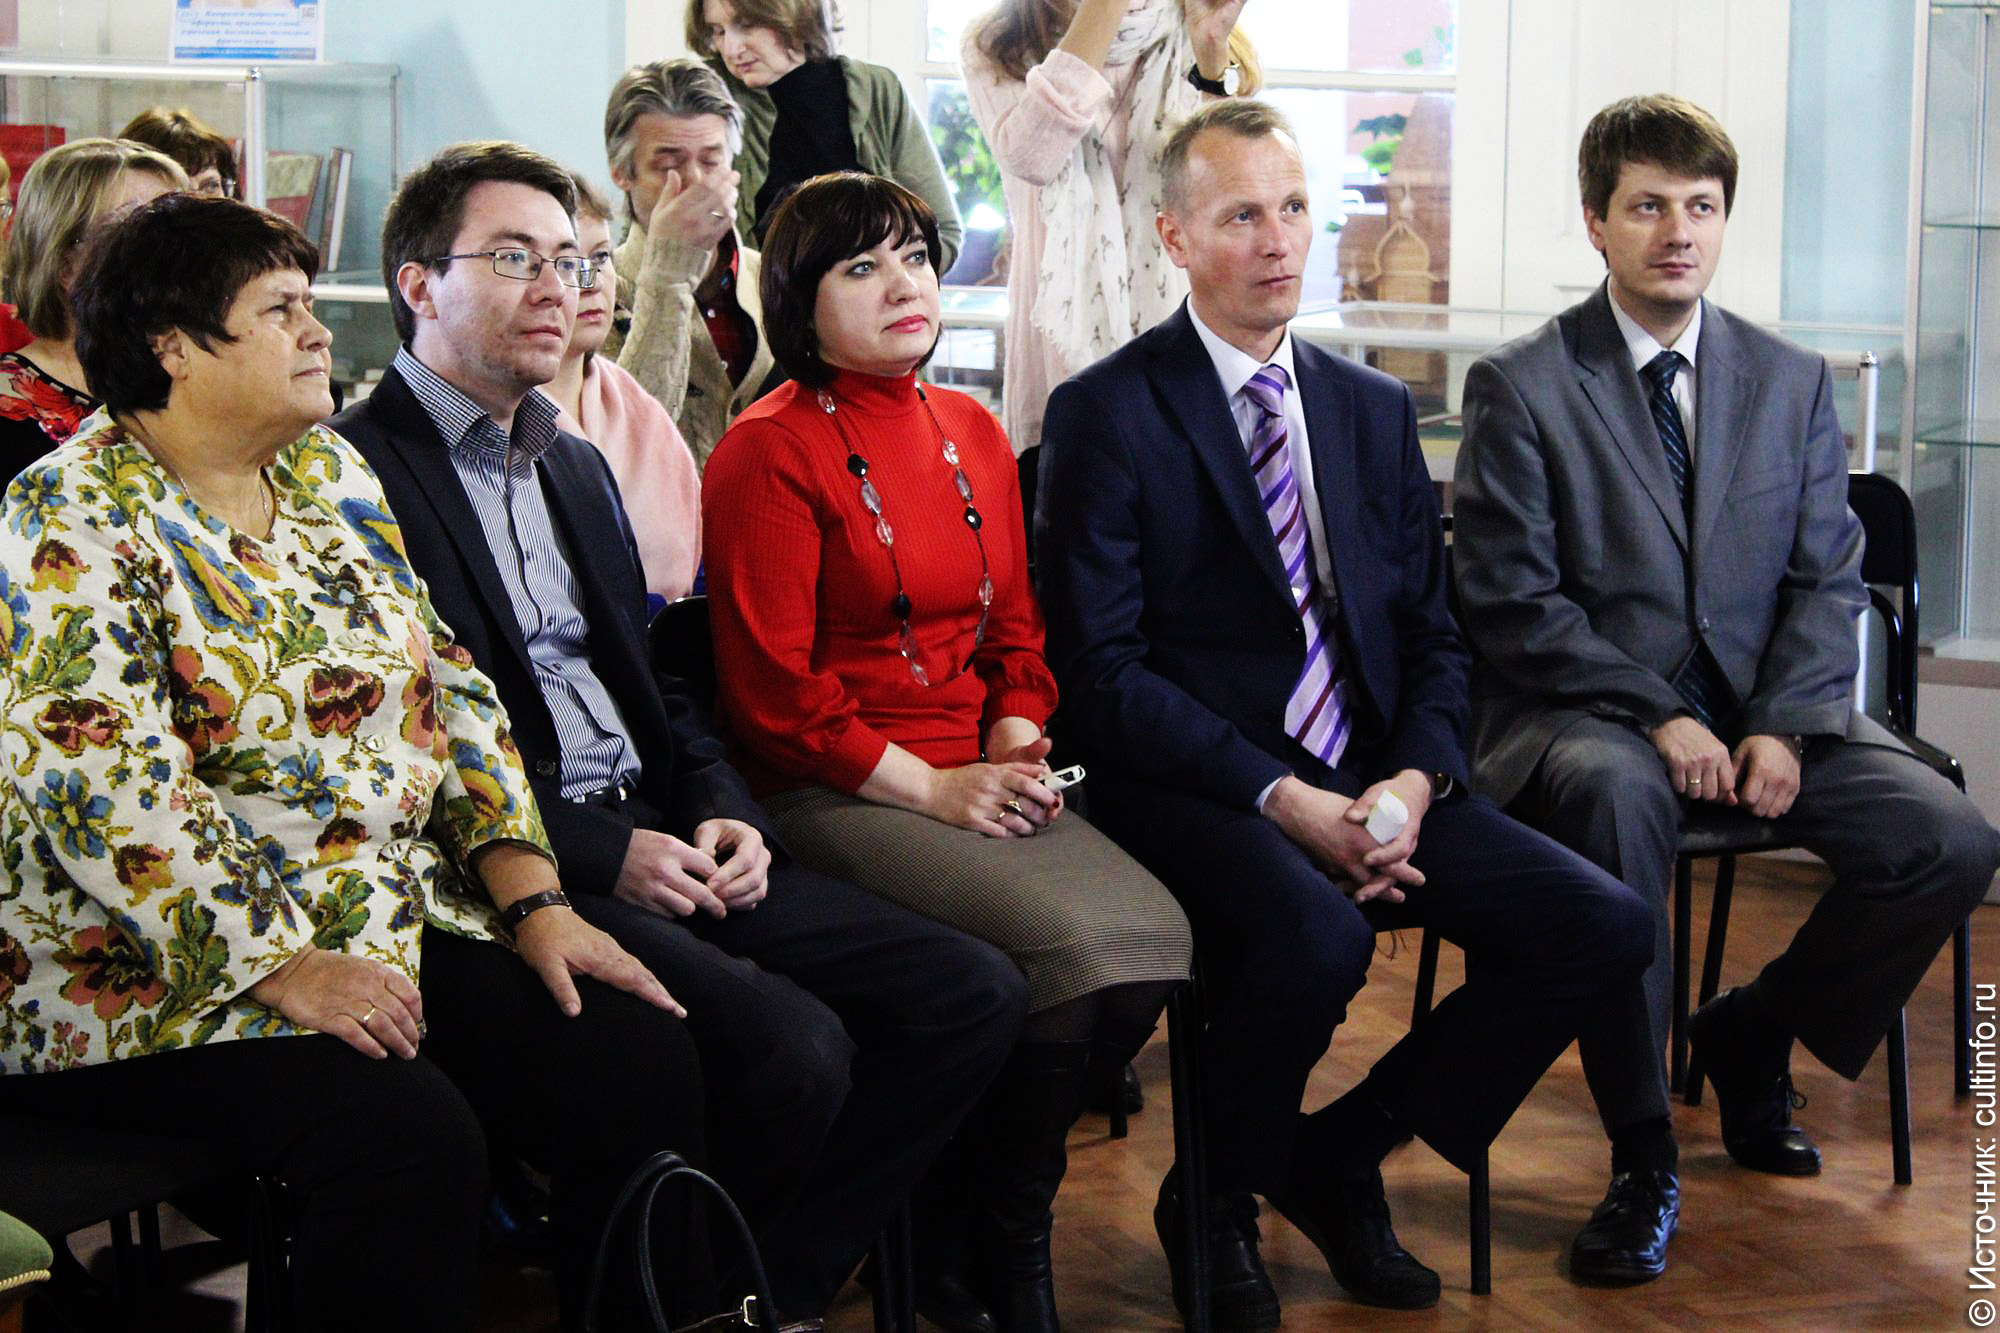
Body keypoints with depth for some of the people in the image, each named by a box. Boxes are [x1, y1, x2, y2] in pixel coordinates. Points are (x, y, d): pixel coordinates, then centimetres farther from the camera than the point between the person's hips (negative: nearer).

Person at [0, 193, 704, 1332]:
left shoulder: (329, 473, 14)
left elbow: (447, 690, 13)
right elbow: (104, 786, -19)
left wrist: (532, 898, 1)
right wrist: (282, 968, -25)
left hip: (391, 916, 7)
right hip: (170, 967, -7)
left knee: (644, 1060, -13)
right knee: (410, 1133, -32)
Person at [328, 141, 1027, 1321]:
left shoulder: (578, 468, 23)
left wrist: (722, 812, 4)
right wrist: (598, 854, -17)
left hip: (659, 837, 9)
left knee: (975, 995, -4)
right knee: (791, 1046, -30)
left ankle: (780, 1282, 2)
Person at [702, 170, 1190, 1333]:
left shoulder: (973, 434, 16)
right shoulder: (770, 452, -5)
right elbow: (775, 690, -10)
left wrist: (1016, 750, 0)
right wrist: (927, 787, -14)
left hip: (979, 778, 7)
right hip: (837, 793, -7)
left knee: (1153, 934, -18)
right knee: (1067, 951, -27)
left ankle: (974, 1214, 2)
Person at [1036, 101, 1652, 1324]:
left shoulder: (1375, 409, 15)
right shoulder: (1108, 414, -3)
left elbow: (1433, 636, 14)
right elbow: (1102, 670, -10)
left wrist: (1414, 782, -7)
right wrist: (1280, 799, -18)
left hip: (1373, 780, 6)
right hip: (1193, 787, -6)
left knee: (1604, 924, -13)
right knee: (1318, 938, -36)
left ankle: (1336, 1156, 4)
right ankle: (1216, 1202, -4)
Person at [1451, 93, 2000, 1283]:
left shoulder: (1794, 382, 11)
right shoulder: (1519, 388, -2)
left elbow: (1828, 580, 7)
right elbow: (1515, 603, -8)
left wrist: (1781, 727, -10)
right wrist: (1658, 719, -18)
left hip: (1763, 704, 4)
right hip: (1589, 708, -4)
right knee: (1616, 797, -40)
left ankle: (1754, 1031, 11)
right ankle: (1643, 1156, -24)